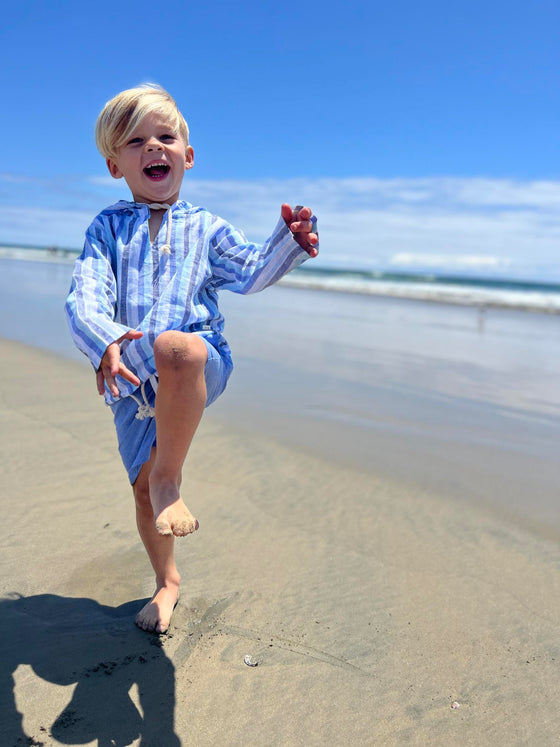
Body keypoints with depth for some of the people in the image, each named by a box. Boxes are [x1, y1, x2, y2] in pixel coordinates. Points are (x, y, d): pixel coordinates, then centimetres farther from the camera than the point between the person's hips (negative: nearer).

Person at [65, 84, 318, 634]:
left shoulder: (205, 229, 14)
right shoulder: (107, 228, 10)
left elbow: (250, 272, 8)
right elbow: (84, 297, -5)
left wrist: (290, 242, -14)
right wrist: (105, 341, -29)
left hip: (199, 362, -2)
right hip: (131, 379, 2)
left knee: (173, 347, -40)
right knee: (141, 483, 3)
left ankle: (170, 477, -24)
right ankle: (166, 580, 30)